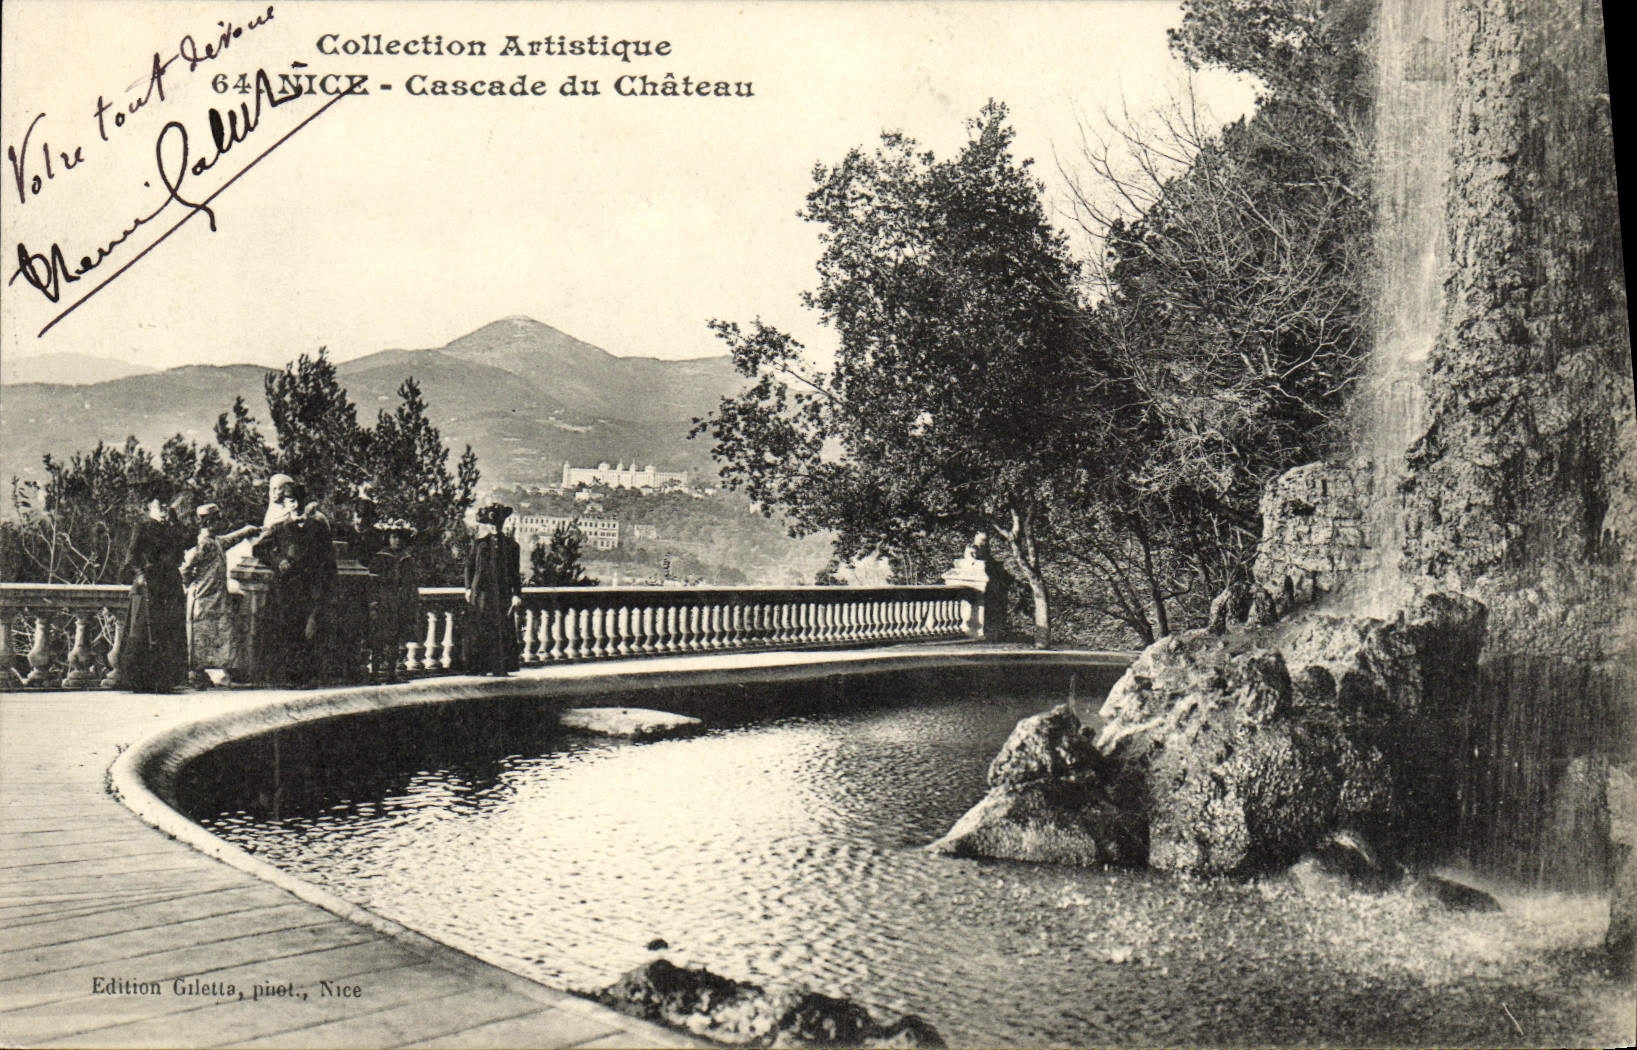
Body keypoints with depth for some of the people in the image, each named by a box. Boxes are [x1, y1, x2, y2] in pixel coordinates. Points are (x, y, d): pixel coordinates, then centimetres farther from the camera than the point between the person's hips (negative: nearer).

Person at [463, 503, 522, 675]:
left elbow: (515, 572, 7)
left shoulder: (511, 544, 8)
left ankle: (501, 666, 0)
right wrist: (469, 588, 1)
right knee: (480, 628, -1)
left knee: (502, 627, -3)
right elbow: (469, 566, 10)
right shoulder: (479, 543, 8)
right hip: (481, 591, 0)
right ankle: (479, 666, 4)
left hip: (502, 593, 0)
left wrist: (517, 594, 1)